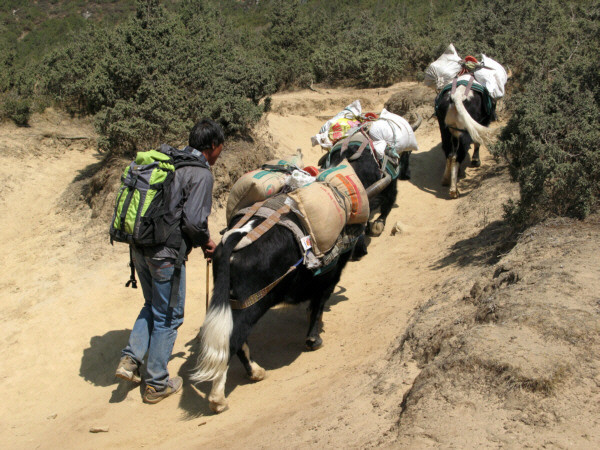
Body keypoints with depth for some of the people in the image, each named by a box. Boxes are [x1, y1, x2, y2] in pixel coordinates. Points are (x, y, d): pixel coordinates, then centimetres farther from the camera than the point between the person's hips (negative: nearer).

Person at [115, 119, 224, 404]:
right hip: (166, 254, -7)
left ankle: (130, 359, 15)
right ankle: (157, 384, 16)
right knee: (168, 316, 7)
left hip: (139, 248, 7)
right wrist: (206, 242, 1)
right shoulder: (201, 174, -11)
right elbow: (194, 221, -19)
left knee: (152, 306, 26)